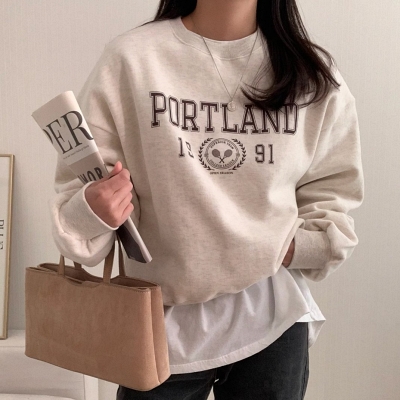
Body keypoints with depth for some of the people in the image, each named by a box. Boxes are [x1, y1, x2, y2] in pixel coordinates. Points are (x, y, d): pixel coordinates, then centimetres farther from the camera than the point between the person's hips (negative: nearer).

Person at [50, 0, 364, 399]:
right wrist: (91, 210, -28)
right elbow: (80, 190, -6)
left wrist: (294, 247, -10)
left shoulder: (315, 76, -1)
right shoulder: (130, 57, -8)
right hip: (163, 321, -1)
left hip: (273, 317, 2)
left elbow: (331, 195, 7)